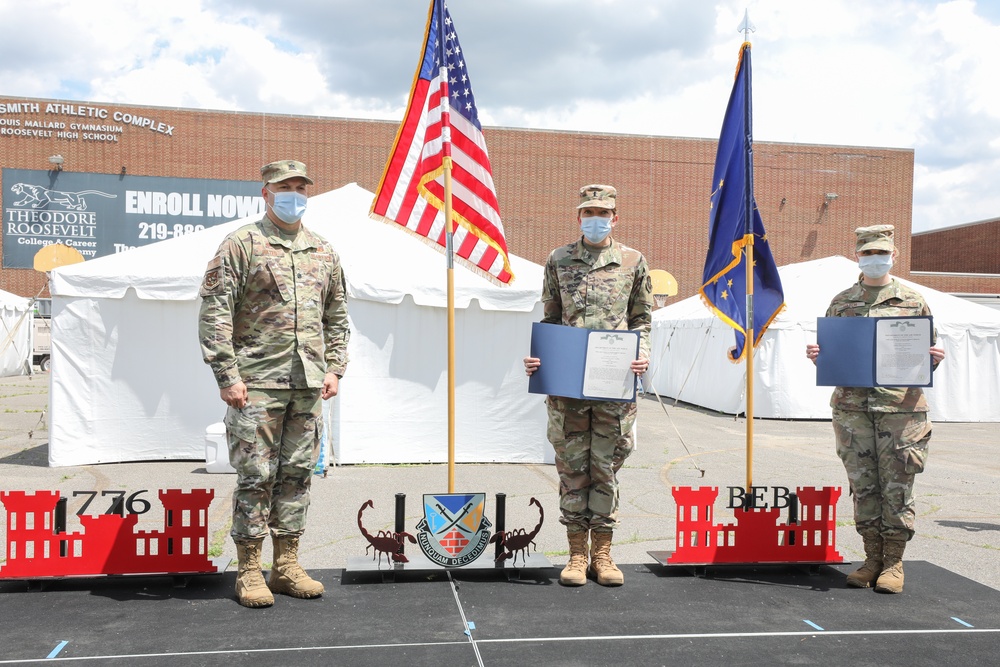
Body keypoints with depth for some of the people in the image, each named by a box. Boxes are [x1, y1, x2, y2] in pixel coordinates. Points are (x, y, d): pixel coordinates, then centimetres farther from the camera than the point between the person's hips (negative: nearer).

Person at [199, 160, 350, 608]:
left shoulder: (323, 251, 15)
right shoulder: (242, 244, -1)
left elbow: (336, 316, 21)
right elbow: (214, 314, -7)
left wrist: (334, 368, 10)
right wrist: (228, 376, -13)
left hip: (308, 385, 5)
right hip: (258, 384, -5)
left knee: (297, 473, 9)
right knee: (256, 476, -1)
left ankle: (287, 567, 19)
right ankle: (249, 572, 11)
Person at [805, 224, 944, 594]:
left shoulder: (913, 301, 8)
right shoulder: (841, 303, 12)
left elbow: (927, 353, 12)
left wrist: (934, 359, -10)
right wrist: (817, 355, -4)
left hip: (900, 405, -2)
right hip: (851, 405, 2)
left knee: (897, 486, 1)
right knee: (863, 484, 6)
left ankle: (894, 563, 13)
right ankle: (873, 559, 18)